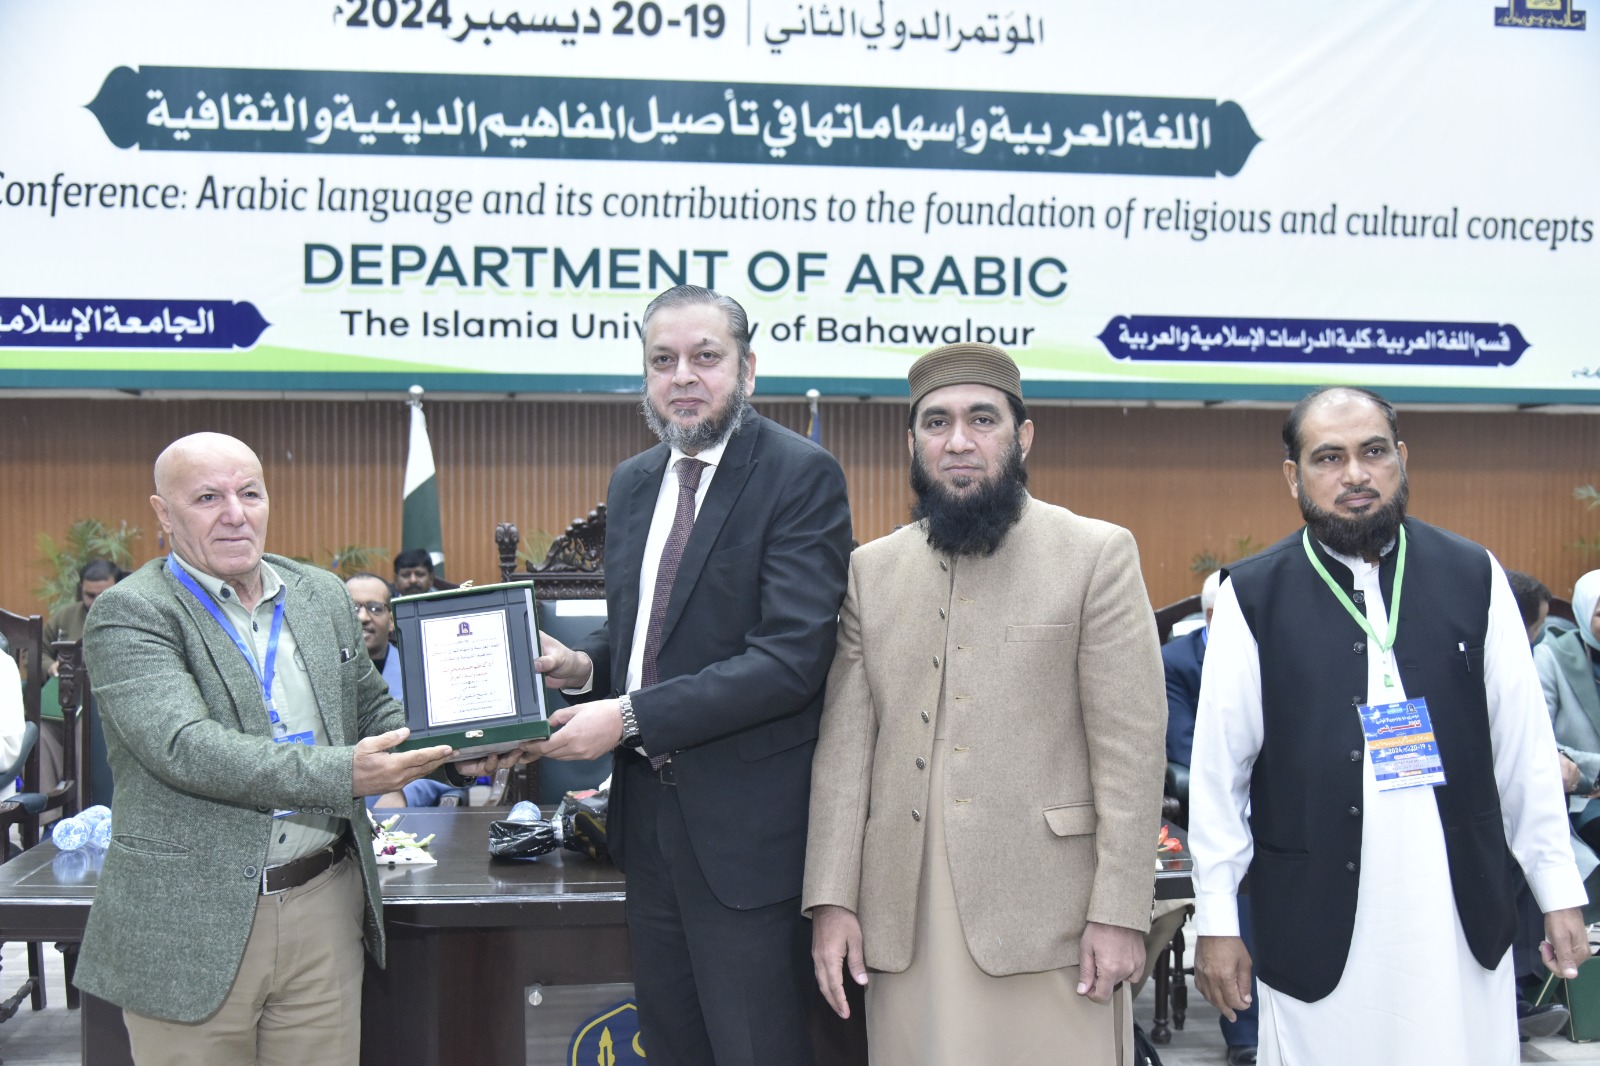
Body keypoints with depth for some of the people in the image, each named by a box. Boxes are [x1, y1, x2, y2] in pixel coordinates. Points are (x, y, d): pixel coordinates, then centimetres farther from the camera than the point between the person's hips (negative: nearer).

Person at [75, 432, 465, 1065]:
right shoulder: (128, 614, -8)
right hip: (190, 927, -4)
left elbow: (374, 710, 18)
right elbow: (184, 747, -21)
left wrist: (452, 751, -3)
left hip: (325, 907, 5)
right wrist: (343, 775, -28)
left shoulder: (323, 596, 10)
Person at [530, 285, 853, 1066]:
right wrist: (584, 665, -2)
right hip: (647, 817, 7)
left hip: (743, 826, -7)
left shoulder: (801, 475, -12)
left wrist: (630, 716, -22)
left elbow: (792, 656, -21)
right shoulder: (631, 483, 12)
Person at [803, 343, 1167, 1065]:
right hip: (904, 919, 3)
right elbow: (844, 742, 6)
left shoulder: (1098, 556, -1)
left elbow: (1130, 748, -5)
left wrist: (1119, 913, -10)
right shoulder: (871, 570, 10)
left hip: (1043, 913, -3)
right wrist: (831, 899, 0)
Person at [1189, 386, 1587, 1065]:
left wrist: (1558, 892, 6)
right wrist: (1215, 921, -1)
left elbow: (1524, 747, 6)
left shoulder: (1474, 577, 3)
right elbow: (1218, 767, -1)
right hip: (1318, 926, -2)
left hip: (1463, 919, 2)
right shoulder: (1253, 596, -3)